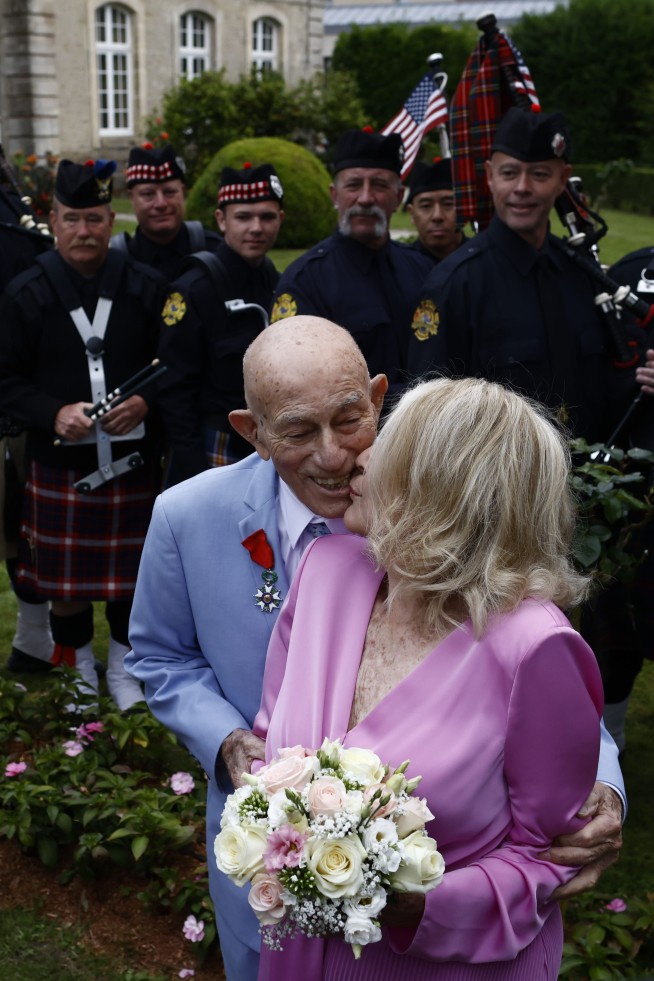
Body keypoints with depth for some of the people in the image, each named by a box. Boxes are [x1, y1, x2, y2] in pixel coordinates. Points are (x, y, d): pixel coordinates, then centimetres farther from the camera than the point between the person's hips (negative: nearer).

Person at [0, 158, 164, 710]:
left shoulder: (146, 288, 1)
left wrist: (144, 401, -16)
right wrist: (54, 414, -18)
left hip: (131, 458, 1)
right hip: (59, 463, 0)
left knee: (131, 571, 11)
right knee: (65, 579, 9)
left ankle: (124, 668, 31)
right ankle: (79, 675, 30)